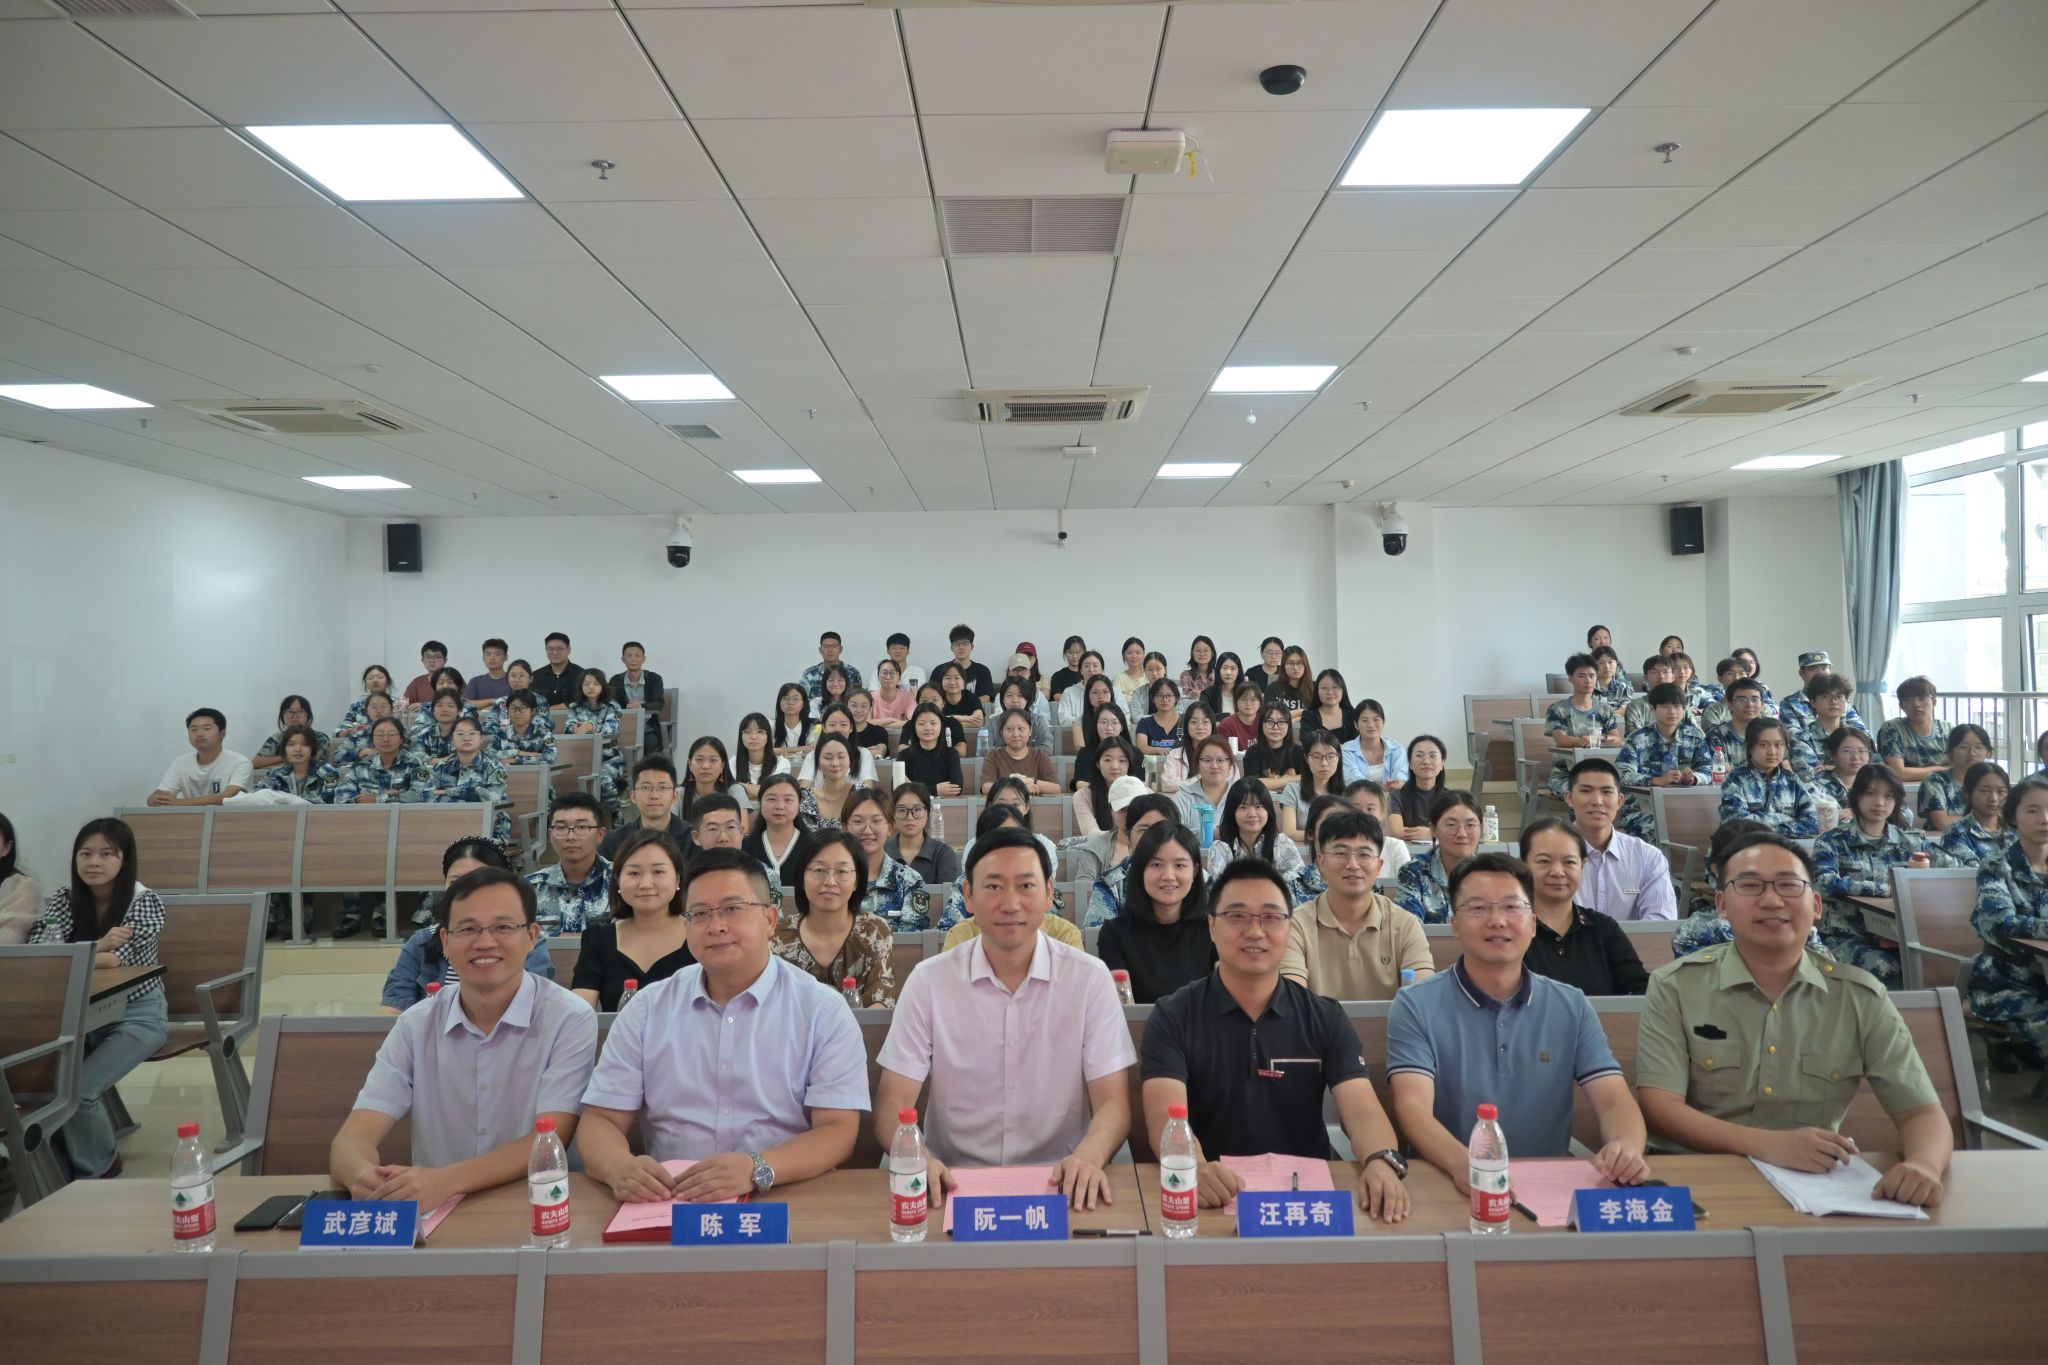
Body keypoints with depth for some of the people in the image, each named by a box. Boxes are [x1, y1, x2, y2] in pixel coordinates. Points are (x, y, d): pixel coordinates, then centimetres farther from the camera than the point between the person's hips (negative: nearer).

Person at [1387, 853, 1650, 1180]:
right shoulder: (1416, 1006, -3)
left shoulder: (1572, 1008, 8)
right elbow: (1412, 1107, -14)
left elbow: (1614, 1101, 0)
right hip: (1448, 1186, -3)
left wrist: (1627, 1147, -23)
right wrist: (1461, 1163, -33)